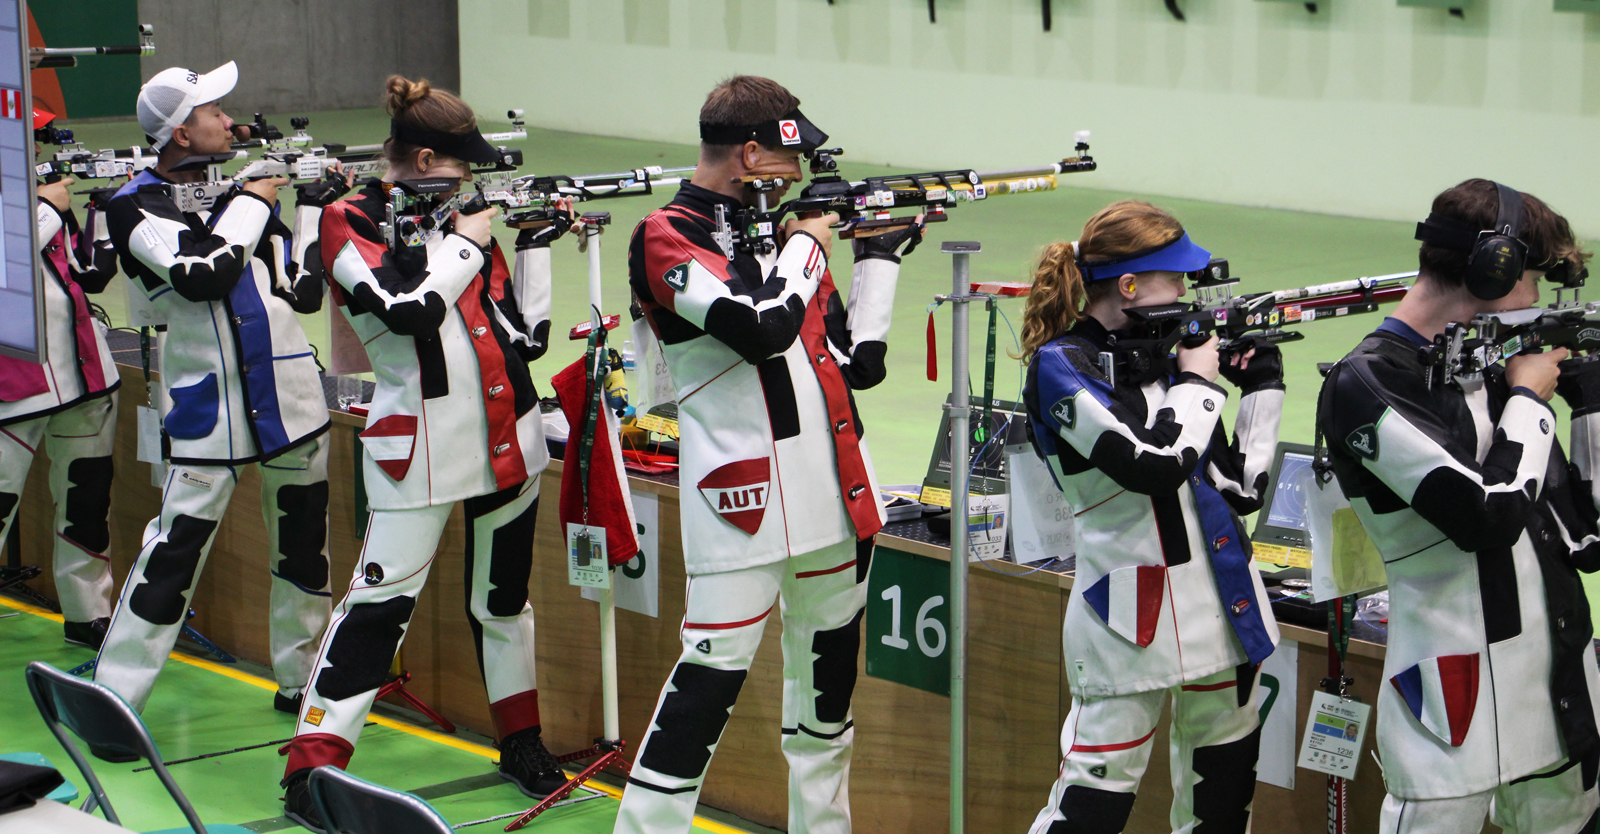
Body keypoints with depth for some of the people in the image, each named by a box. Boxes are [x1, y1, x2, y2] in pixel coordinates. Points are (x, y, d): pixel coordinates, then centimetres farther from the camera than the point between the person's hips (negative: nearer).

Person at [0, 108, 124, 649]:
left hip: (85, 373, 7)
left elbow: (93, 274, 14)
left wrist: (106, 208, 5)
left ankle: (87, 615, 25)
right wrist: (48, 208, -15)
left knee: (87, 501, 14)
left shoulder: (44, 192, 14)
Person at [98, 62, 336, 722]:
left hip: (290, 389, 6)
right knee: (177, 544, -7)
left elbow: (304, 290, 8)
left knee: (303, 539, 13)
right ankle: (112, 697, 0)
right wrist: (251, 203, -12)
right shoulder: (137, 206, -6)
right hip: (208, 402, -6)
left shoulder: (244, 178, 10)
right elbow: (202, 274, -23)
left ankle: (302, 680, 27)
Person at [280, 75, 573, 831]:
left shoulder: (461, 219, 11)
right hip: (421, 447, -6)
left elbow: (528, 334, 10)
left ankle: (521, 741, 31)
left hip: (507, 437, 6)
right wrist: (464, 243, -10)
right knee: (382, 599, -8)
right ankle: (311, 769, -4)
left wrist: (536, 245, 4)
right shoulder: (353, 222, -5)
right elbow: (408, 310, -22)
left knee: (503, 592, 17)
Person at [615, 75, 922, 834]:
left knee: (829, 660, 16)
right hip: (742, 496, -8)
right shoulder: (668, 238, -8)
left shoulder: (784, 223, 14)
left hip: (834, 487, 8)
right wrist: (807, 247, -8)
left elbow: (860, 362, 13)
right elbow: (762, 328, -24)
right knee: (716, 666, -9)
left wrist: (878, 258, 8)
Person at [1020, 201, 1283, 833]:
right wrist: (1196, 380, -8)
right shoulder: (1060, 366, -9)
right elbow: (1155, 466, -22)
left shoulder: (1162, 353, 11)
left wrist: (1262, 384, 7)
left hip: (1219, 593, 7)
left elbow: (1241, 487, 12)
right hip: (1130, 609, -7)